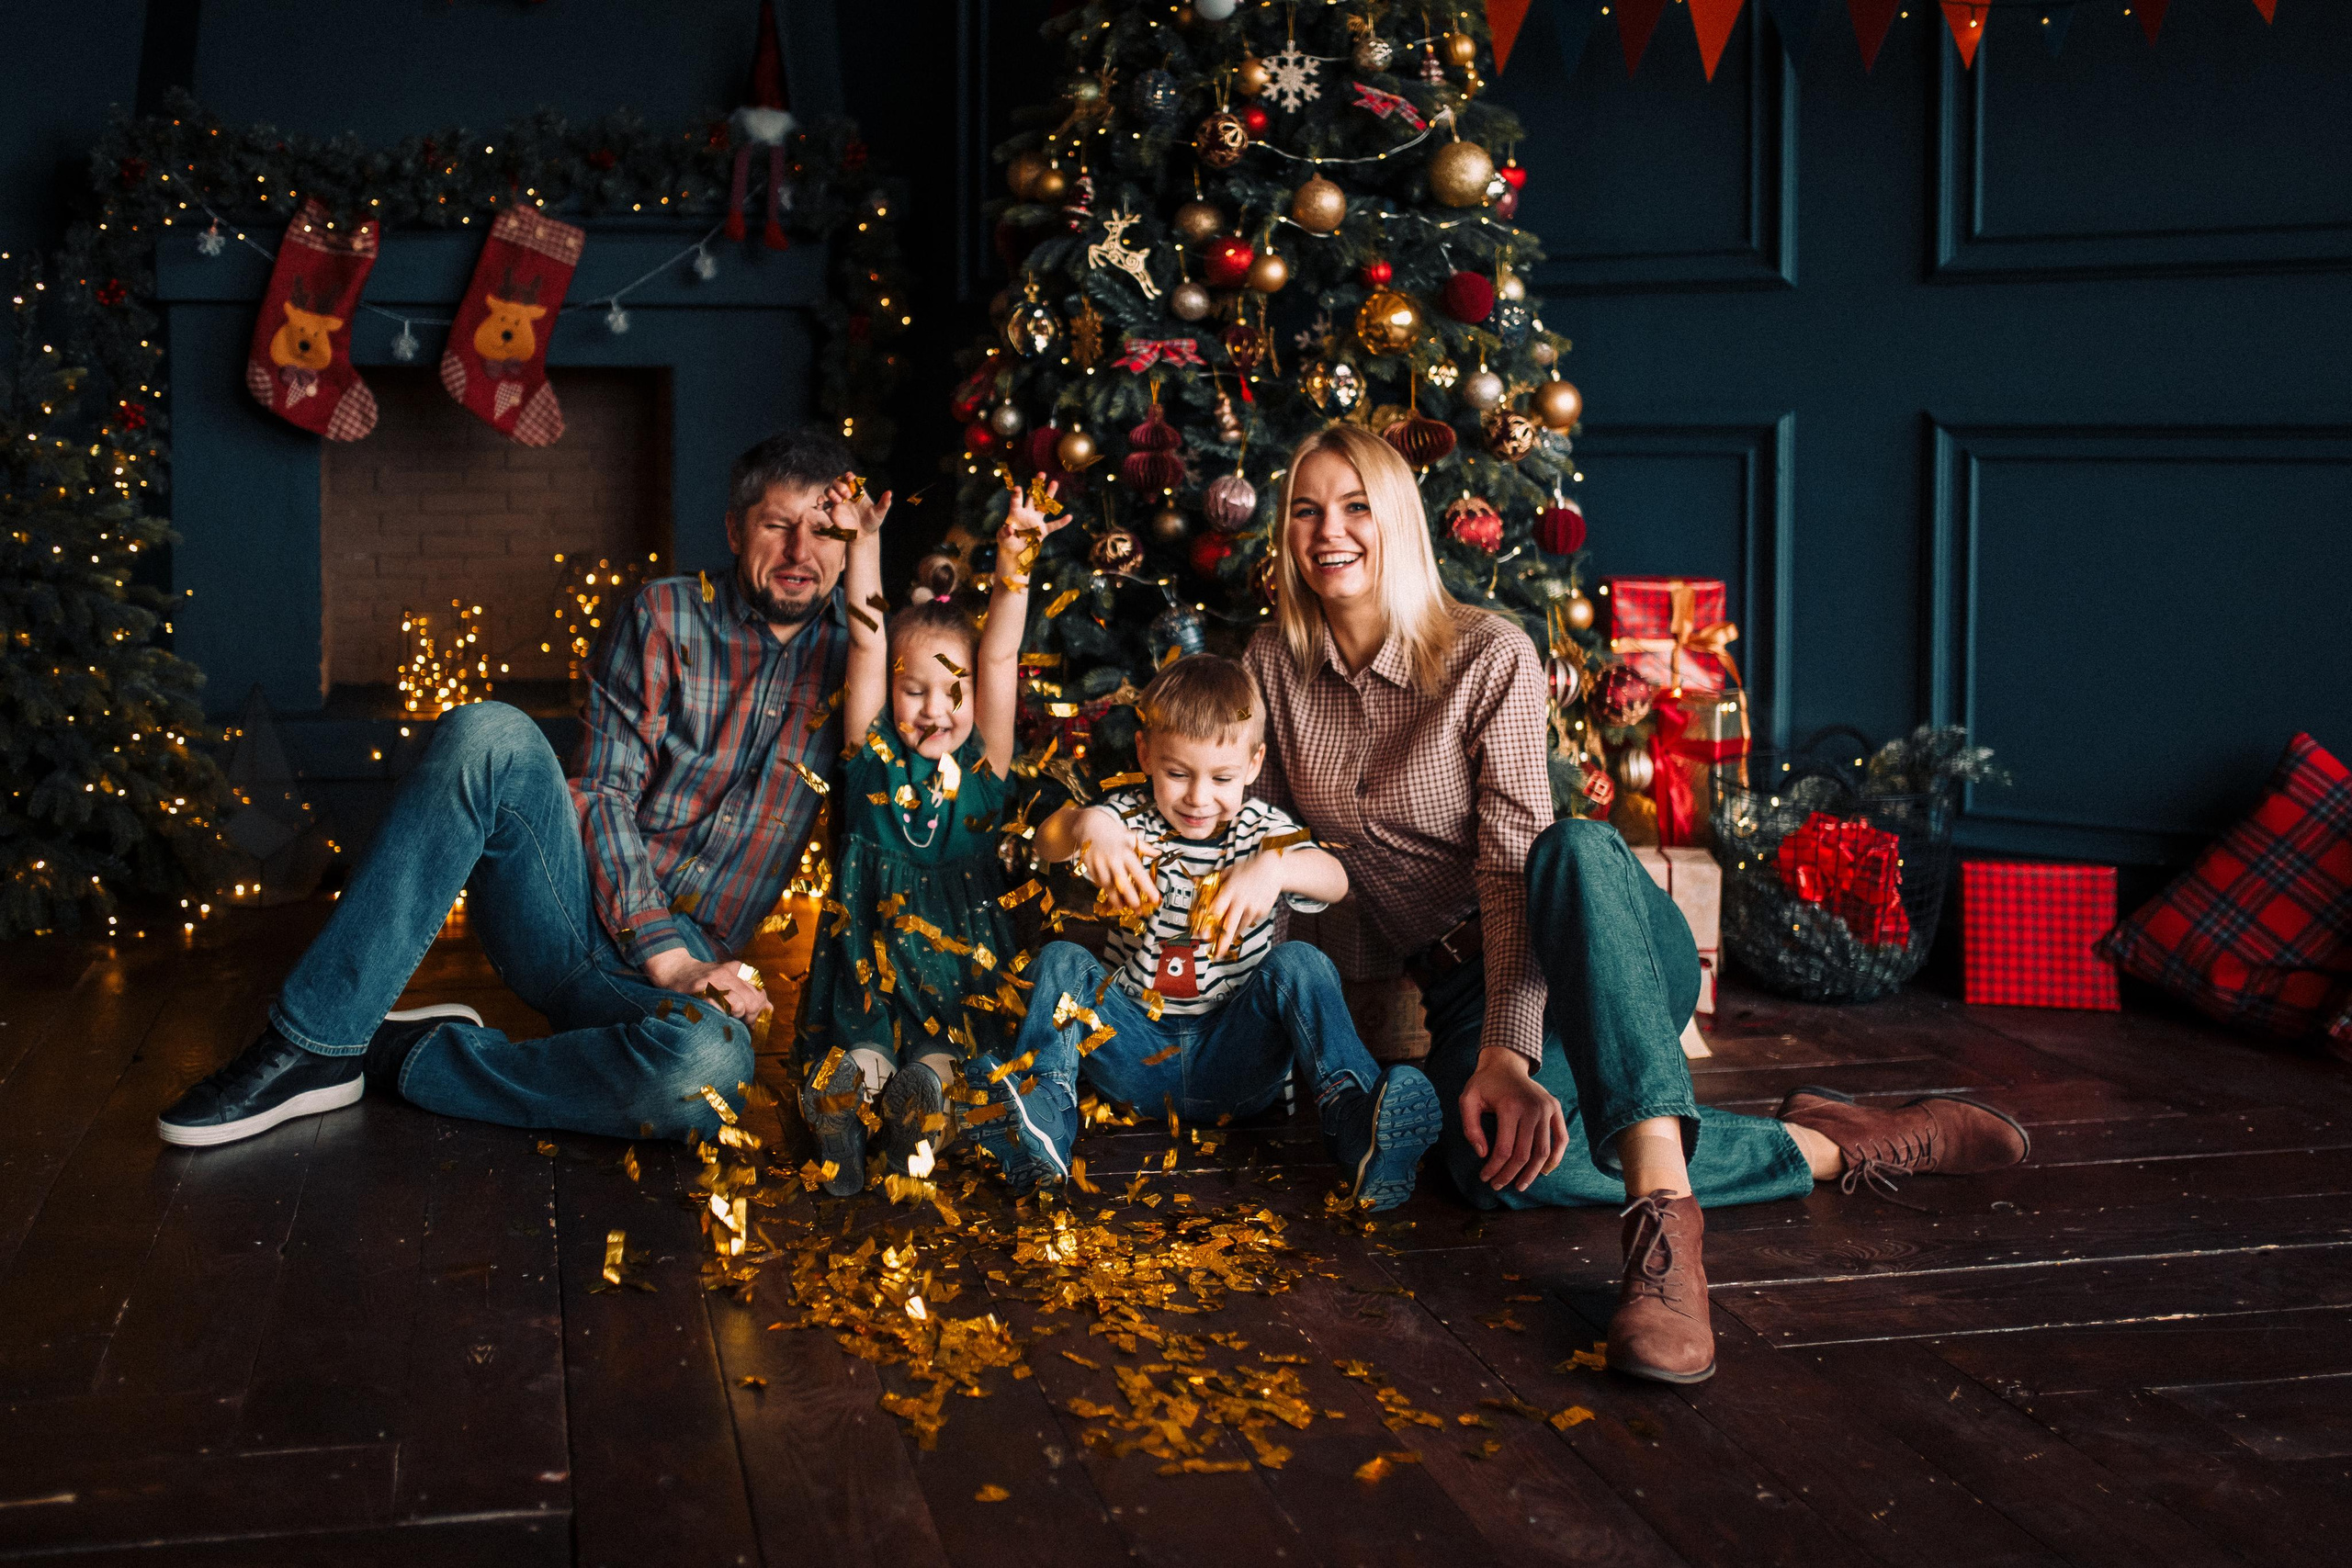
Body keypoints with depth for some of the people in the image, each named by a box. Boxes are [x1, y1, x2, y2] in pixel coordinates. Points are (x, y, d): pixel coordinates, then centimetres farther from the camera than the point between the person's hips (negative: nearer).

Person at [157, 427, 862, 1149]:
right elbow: (606, 792, -2)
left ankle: (401, 1057, -18)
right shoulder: (667, 617, 5)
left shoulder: (850, 651, 8)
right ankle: (312, 1044, -25)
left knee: (708, 1065, -38)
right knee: (489, 734, -30)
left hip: (686, 963, 0)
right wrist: (670, 958, -14)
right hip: (577, 909, 0)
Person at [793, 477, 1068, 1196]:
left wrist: (1014, 564, -5)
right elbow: (867, 643, 4)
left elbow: (999, 658, 3)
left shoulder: (984, 765, 11)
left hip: (960, 945, 0)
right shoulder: (874, 755, 11)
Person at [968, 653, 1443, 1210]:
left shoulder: (1262, 827, 2)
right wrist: (1085, 825, -44)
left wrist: (1274, 866, -42)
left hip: (1233, 1059, -1)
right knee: (1060, 959, -16)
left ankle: (1354, 1117, -45)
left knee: (1298, 963, -24)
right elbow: (1047, 842, -19)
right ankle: (1039, 1113, -37)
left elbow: (1333, 881, -18)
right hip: (1134, 1050, 1)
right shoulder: (1131, 815, 3)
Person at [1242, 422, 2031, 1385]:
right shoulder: (1274, 664, 3)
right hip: (1455, 986, 3)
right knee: (1492, 1162, -35)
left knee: (1576, 849, -42)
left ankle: (1664, 1221, -54)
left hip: (1600, 952, -3)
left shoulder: (1489, 656, -10)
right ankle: (1832, 1147, -24)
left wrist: (1509, 1052, -33)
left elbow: (1515, 863, -20)